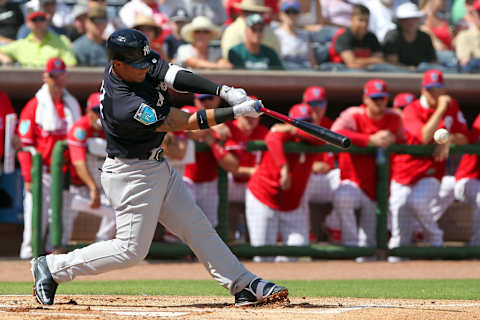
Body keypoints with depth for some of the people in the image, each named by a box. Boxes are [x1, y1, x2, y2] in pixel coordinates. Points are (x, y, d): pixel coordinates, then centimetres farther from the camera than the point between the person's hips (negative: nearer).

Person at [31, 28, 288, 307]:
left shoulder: (141, 61, -9)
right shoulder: (125, 106, -33)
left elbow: (175, 76, -16)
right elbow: (185, 123, -28)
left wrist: (224, 91, -30)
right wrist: (236, 112, -28)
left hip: (157, 167, 9)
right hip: (131, 176, -9)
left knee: (198, 229, 9)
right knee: (131, 250, -1)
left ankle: (244, 286, 11)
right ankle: (53, 268, 10)